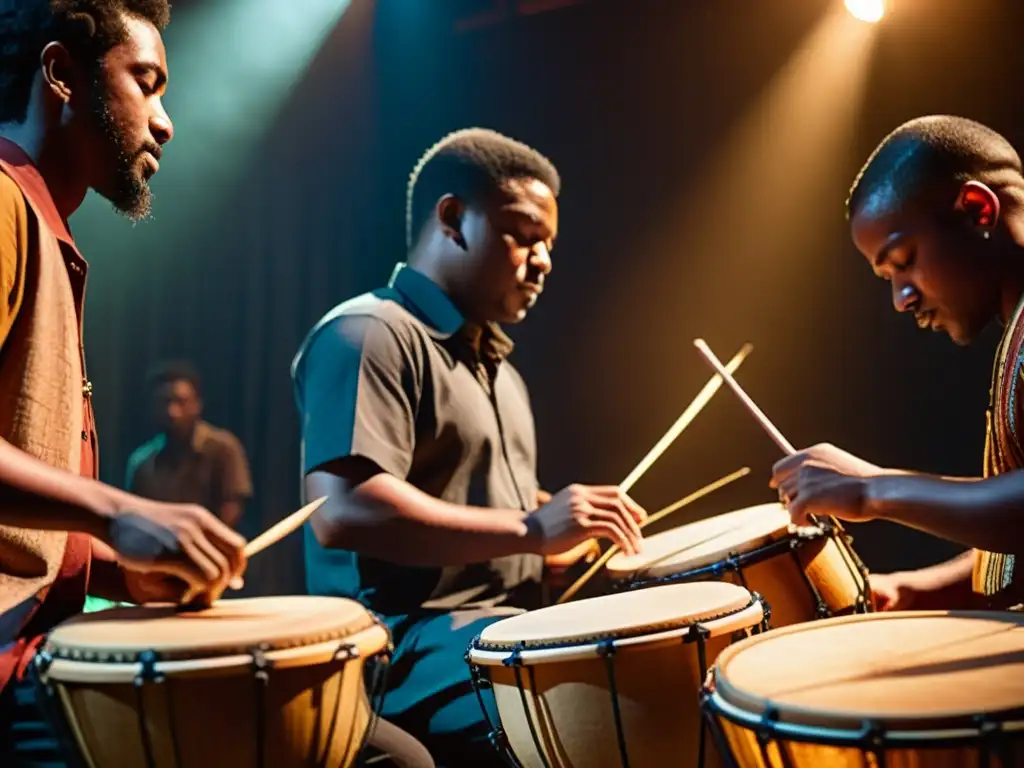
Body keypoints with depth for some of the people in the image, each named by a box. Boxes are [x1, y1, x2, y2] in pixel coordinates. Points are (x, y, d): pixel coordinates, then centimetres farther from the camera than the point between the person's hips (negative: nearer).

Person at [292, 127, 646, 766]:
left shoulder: (495, 363, 22)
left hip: (503, 637, 9)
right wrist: (530, 529, -26)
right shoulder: (370, 335, -9)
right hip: (409, 647, -9)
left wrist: (571, 531, 10)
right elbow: (341, 510, -24)